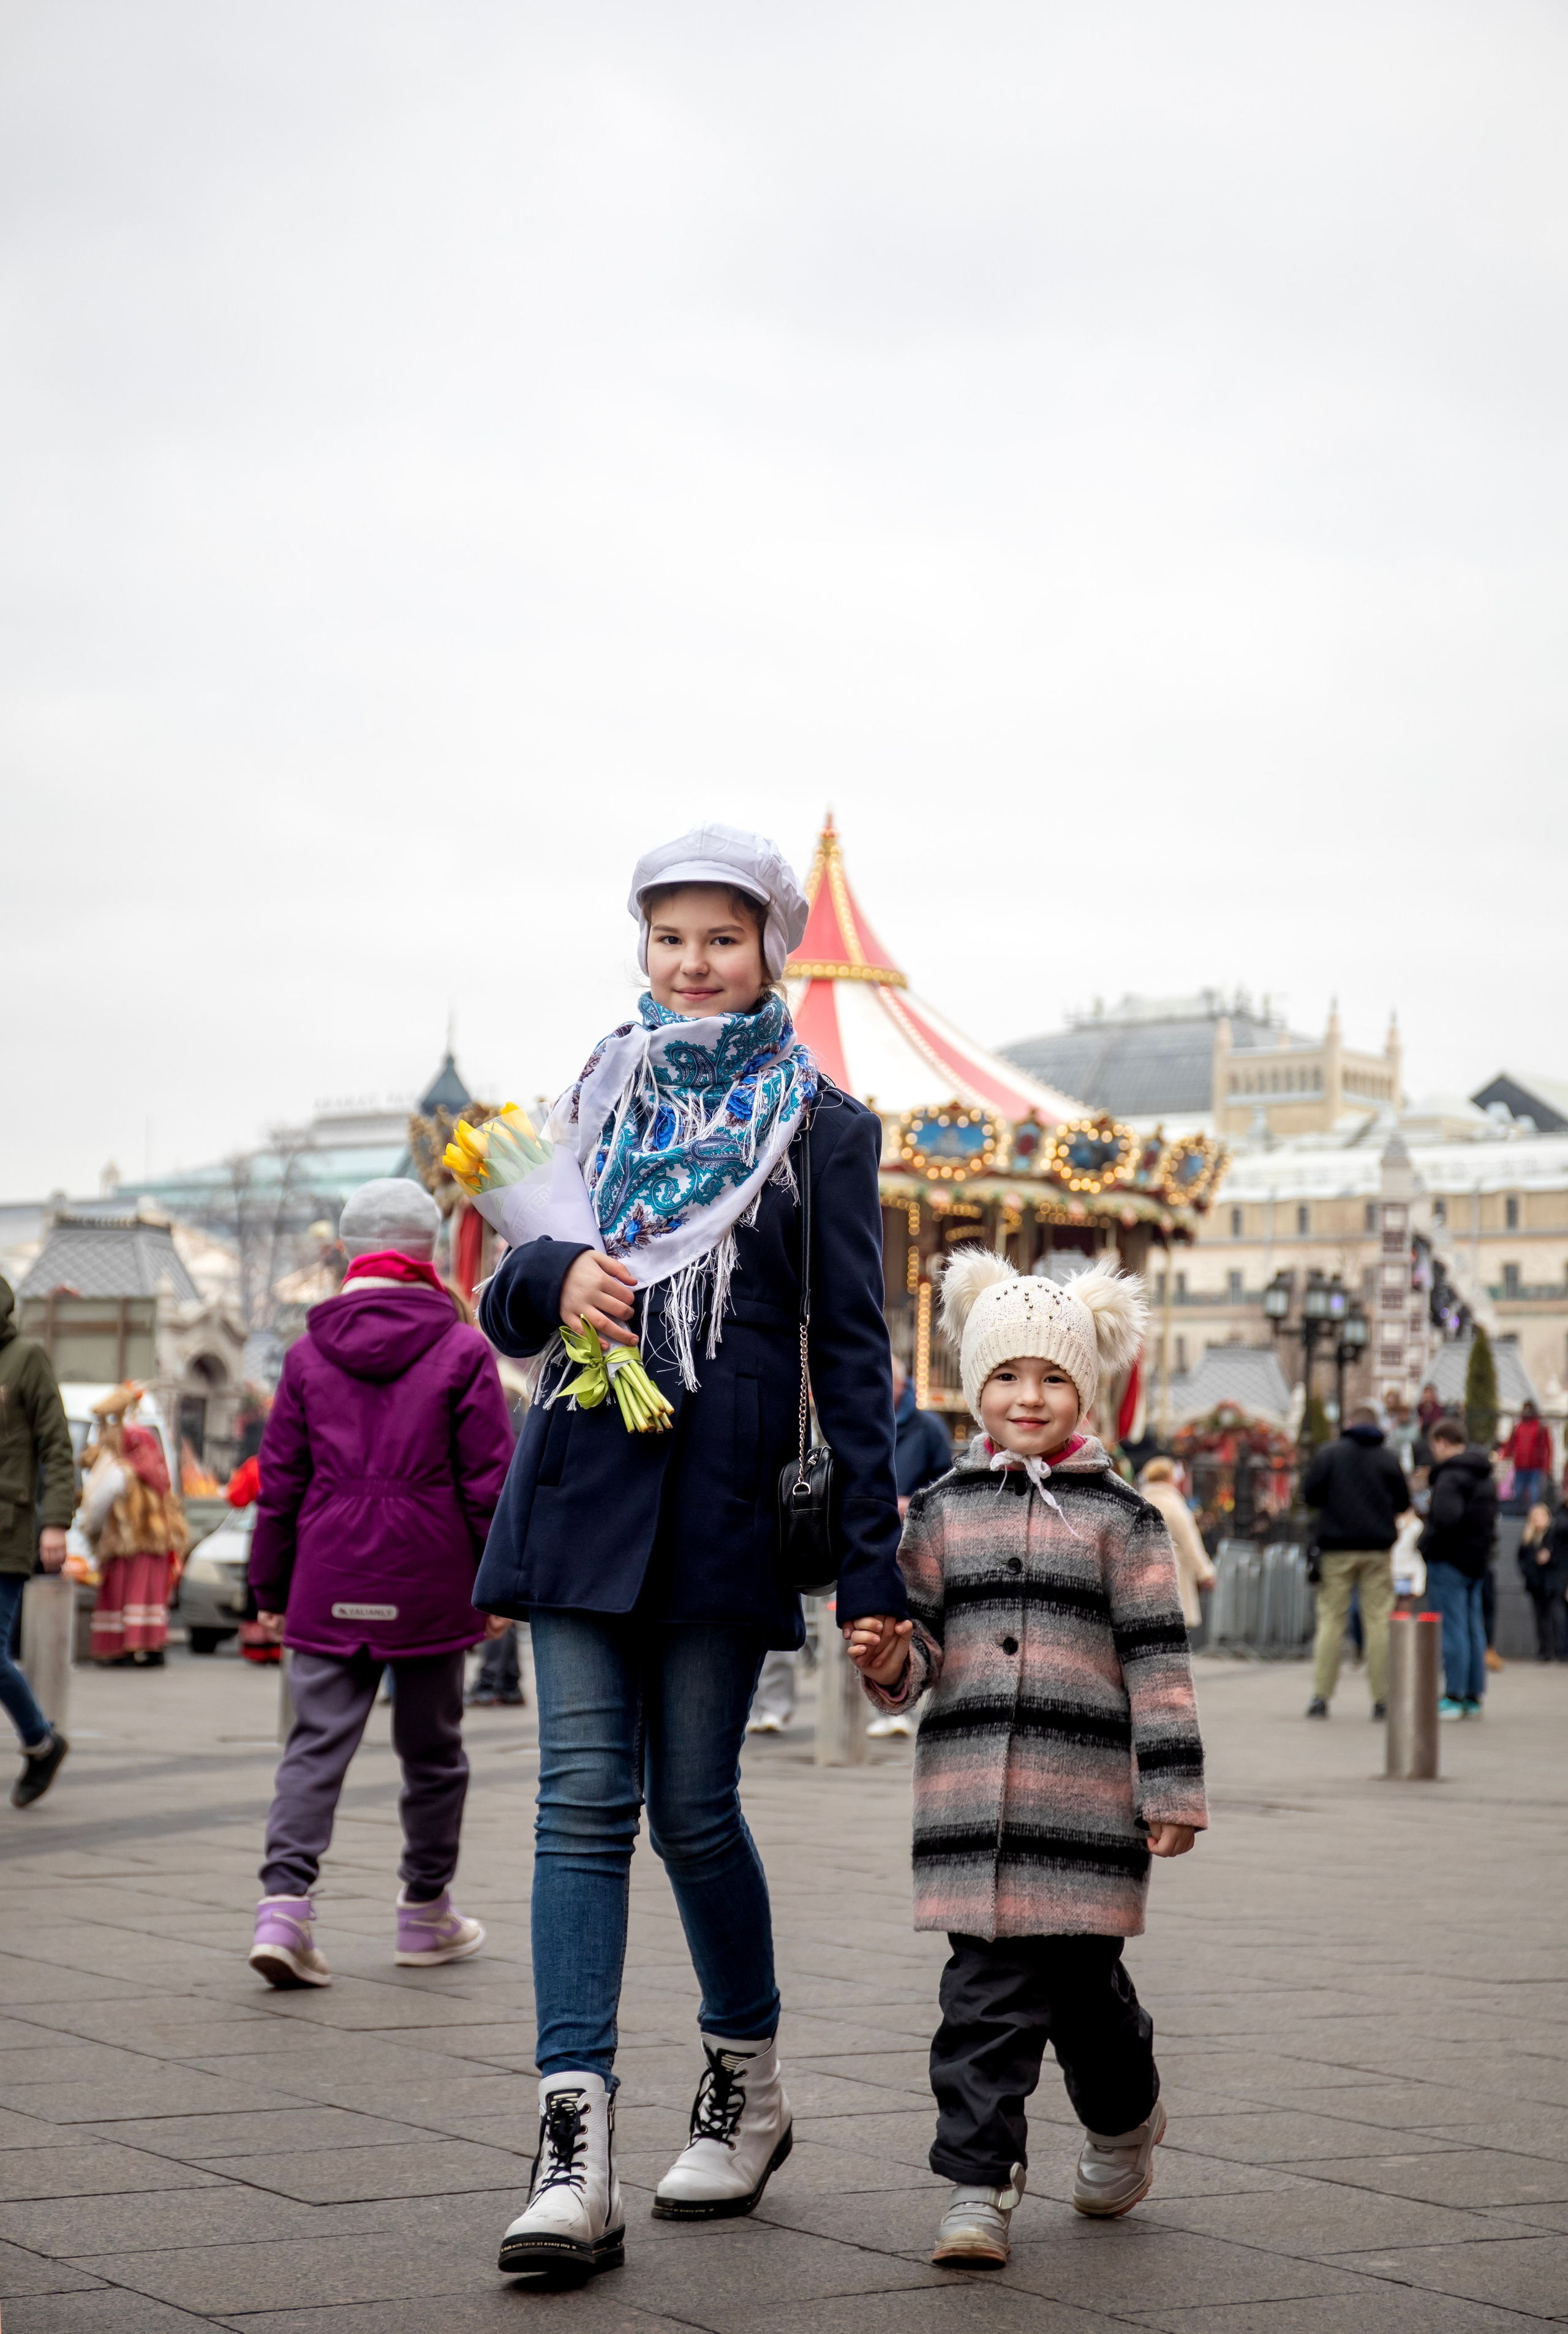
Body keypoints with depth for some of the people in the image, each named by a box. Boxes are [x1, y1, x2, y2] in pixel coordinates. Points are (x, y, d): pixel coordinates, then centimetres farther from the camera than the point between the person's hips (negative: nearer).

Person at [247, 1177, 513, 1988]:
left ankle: (285, 1901, -17)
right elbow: (488, 1480, -3)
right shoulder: (462, 1351, -3)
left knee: (317, 1743, 1)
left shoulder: (309, 1353, 4)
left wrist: (270, 1589, 14)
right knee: (431, 1748, 12)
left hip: (329, 1589, 2)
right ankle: (426, 1913, 22)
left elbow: (280, 1481, 7)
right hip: (430, 1587, -1)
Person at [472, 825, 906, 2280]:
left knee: (692, 1808, 2)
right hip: (585, 1485, 3)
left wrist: (871, 1559, -5)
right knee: (584, 1799, -7)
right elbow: (508, 1309, 17)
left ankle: (747, 2089, 26)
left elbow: (849, 1344, 1)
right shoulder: (600, 1102, 15)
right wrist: (552, 1281, -9)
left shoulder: (818, 1125, 5)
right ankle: (574, 2156, -11)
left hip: (725, 1501, -3)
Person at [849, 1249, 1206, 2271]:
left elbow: (1158, 1657, 1)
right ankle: (980, 2182, 0)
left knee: (1083, 1978, 7)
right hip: (970, 1791, 2)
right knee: (986, 1991, -2)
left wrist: (1173, 1786, -3)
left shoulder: (1118, 1514, 2)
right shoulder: (944, 1509, 10)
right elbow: (923, 1629, 14)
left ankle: (1126, 2120, 35)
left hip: (1085, 1790, -1)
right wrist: (891, 1660, -10)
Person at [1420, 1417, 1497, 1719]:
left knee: (1450, 1630, -5)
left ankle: (1453, 1697, -5)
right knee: (1473, 1629, 12)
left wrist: (1428, 1544, -15)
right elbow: (1491, 1522, 20)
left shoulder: (1451, 1476, -17)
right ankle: (1474, 1697, 15)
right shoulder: (1485, 1477, 15)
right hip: (1477, 1561, 9)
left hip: (1449, 1560, -9)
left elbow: (1446, 1517, -30)